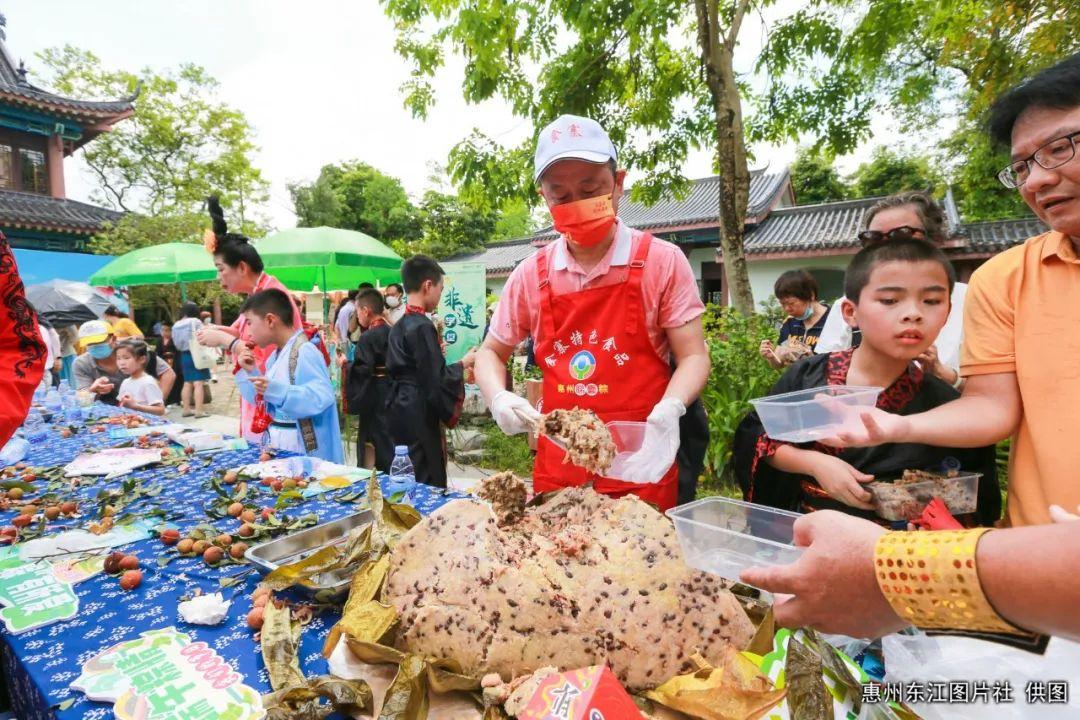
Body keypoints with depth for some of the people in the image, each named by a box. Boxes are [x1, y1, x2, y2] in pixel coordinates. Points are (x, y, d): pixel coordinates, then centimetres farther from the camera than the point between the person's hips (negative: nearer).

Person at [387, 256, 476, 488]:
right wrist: (463, 364, -2)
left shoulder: (398, 326, 11)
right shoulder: (423, 326, -16)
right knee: (427, 483, -2)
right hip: (418, 416, -9)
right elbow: (436, 379, -18)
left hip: (399, 411, 9)